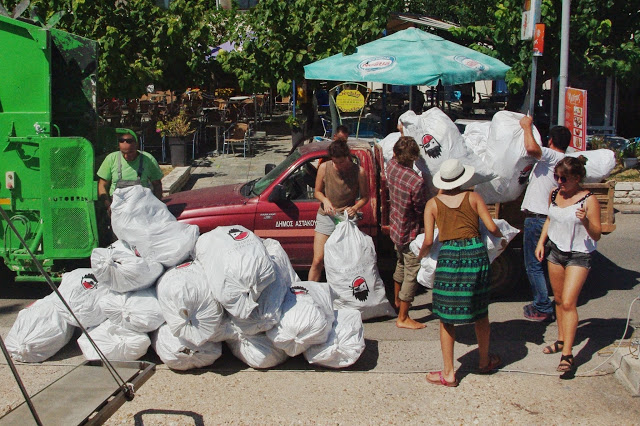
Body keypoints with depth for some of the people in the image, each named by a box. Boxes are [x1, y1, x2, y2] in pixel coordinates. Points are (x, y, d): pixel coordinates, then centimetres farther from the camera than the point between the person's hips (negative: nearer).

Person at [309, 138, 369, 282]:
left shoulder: (359, 172, -9)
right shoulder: (324, 168, -6)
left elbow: (365, 196, 3)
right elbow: (317, 191, 5)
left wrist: (355, 208, -17)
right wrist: (325, 200, -16)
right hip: (325, 218, 0)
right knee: (318, 261, -4)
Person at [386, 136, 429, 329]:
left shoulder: (391, 166, -11)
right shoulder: (417, 182, -30)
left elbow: (393, 158, 16)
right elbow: (422, 209, -16)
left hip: (395, 227, 8)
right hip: (410, 233, -8)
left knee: (401, 265, 28)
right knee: (412, 274, 3)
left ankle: (397, 302, 47)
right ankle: (403, 318, 11)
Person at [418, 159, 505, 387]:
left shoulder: (433, 204, 3)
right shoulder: (473, 197, 4)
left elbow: (428, 241, -1)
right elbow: (491, 227, 0)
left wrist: (421, 254, 20)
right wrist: (502, 238, 22)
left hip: (448, 256, -1)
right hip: (476, 253, 2)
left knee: (447, 318, 6)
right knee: (480, 312, 18)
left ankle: (449, 373, 10)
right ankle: (484, 361, 35)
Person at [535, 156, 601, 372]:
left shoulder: (589, 200, -16)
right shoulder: (554, 194, 2)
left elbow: (597, 235, -14)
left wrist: (586, 221, -33)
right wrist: (541, 241, 10)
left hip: (578, 256, -6)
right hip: (556, 251, 6)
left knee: (568, 302, -12)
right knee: (558, 300, 15)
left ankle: (567, 354, -10)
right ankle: (562, 340, 32)